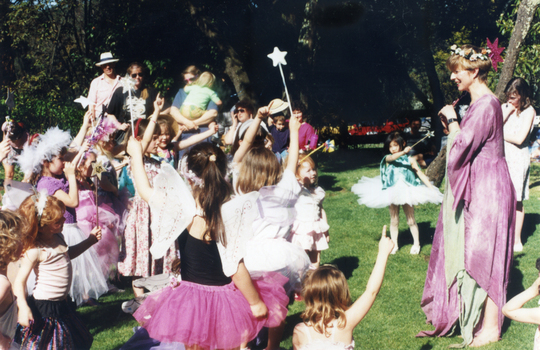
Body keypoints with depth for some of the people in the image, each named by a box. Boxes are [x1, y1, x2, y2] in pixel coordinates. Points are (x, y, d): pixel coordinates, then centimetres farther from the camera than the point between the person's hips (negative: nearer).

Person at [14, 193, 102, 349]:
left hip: (61, 305, 9)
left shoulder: (58, 237, 4)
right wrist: (23, 308, -34)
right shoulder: (35, 251, -22)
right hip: (43, 308, -9)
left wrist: (90, 240, 21)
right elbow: (19, 281, -22)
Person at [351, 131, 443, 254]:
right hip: (393, 193, 1)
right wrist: (403, 152, -44)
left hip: (407, 192, -1)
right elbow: (392, 158, -27)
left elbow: (421, 174, -2)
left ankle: (416, 244, 21)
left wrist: (431, 188, -9)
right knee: (394, 221, 11)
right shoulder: (388, 159, -2)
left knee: (411, 220, 7)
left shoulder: (410, 160, -2)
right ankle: (394, 245, 22)